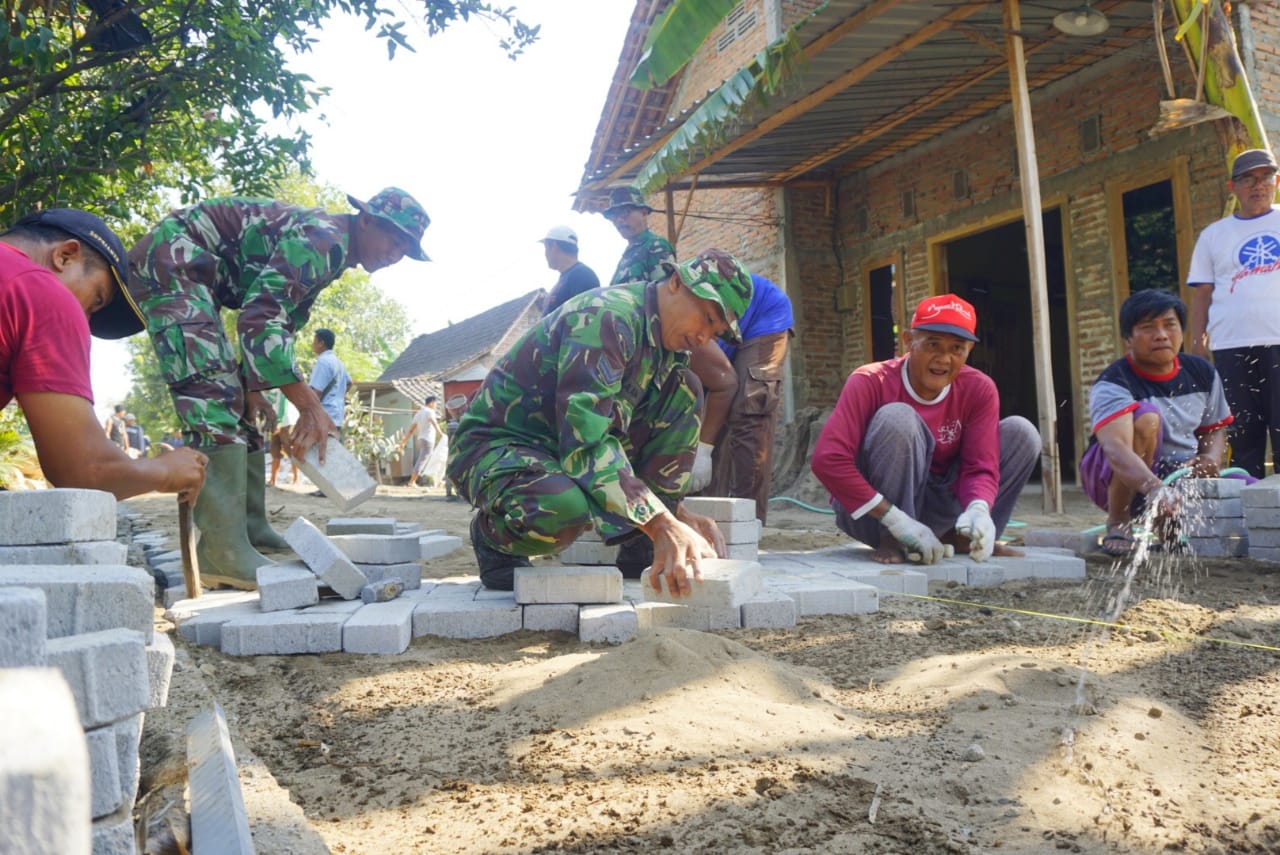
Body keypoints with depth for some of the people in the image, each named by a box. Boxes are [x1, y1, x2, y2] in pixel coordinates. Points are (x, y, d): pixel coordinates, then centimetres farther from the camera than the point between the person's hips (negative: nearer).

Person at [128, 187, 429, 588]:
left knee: (236, 401, 10)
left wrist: (253, 385, 5)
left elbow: (282, 320, 18)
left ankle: (251, 530, 14)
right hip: (171, 260, -11)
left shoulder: (328, 255, 13)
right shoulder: (324, 237, -20)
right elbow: (260, 315, -30)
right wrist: (311, 408, -32)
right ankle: (222, 549, -26)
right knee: (216, 397, -21)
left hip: (193, 276, 11)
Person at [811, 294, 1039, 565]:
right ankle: (891, 541, -19)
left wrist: (979, 511, -36)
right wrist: (897, 521, -36)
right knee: (898, 418, -31)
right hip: (871, 512, -4)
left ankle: (959, 536, 1)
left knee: (1021, 432, -7)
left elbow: (980, 466, -11)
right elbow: (827, 459, -31)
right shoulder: (870, 382, -20)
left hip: (935, 509, 5)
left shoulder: (979, 390, -7)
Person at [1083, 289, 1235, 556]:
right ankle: (1118, 524, -20)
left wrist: (1212, 459, -11)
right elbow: (1115, 447, -38)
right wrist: (1154, 488, -55)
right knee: (1146, 415, -31)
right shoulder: (1113, 384, -21)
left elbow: (1215, 428, 13)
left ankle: (1168, 526, 12)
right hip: (1126, 480, -6)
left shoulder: (1202, 372, 1)